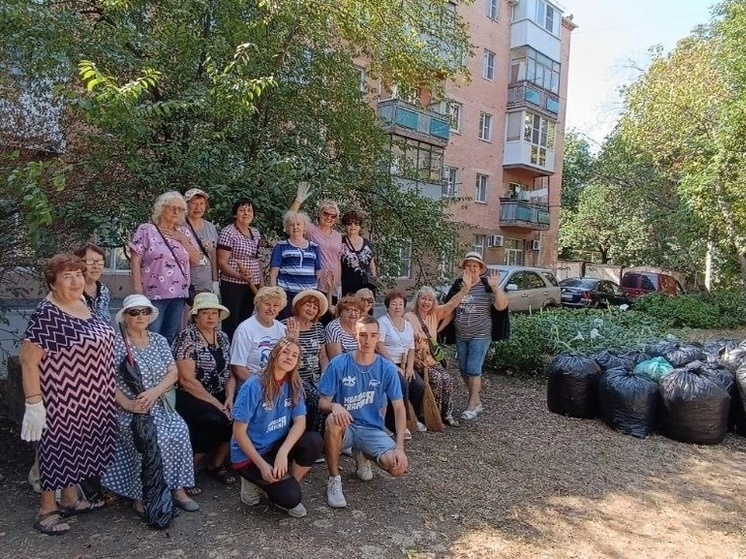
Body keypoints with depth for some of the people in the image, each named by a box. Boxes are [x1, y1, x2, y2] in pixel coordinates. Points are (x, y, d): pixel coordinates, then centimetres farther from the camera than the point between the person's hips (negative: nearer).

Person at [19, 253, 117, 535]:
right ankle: (47, 510, 22)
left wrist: (105, 391, 18)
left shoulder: (84, 307, 6)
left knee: (78, 445, 18)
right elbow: (28, 360, -18)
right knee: (58, 447, 5)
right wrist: (34, 403, -20)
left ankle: (70, 499, 34)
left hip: (88, 398, 8)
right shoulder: (46, 315, -18)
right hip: (61, 398, -8)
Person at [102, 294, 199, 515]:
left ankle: (178, 489, -10)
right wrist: (127, 404, -21)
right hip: (129, 411, -4)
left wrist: (154, 392, -14)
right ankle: (141, 496, -11)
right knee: (154, 438, -29)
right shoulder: (117, 344, -5)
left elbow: (173, 373, 4)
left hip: (159, 406, 4)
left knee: (180, 431, -22)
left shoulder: (159, 341, 10)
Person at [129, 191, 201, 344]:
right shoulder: (146, 230, -3)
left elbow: (196, 260, 8)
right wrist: (138, 291, -11)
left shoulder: (184, 232, 12)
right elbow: (135, 262, -5)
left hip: (179, 293, 5)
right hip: (154, 294, -5)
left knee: (171, 337, 12)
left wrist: (182, 239, -3)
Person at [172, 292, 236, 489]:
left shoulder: (222, 337, 10)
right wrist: (216, 404, -18)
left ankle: (217, 464, 3)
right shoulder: (187, 337, -11)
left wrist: (229, 398, -9)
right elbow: (187, 380, -17)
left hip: (218, 395, 6)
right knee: (215, 419, -31)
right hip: (189, 397, -6)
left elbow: (229, 373, 10)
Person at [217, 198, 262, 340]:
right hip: (232, 285, -6)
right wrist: (240, 276, -27)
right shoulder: (228, 232, -8)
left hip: (252, 286, 6)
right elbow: (222, 262, -13)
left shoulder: (256, 233, 12)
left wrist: (261, 283, 12)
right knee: (231, 323, -4)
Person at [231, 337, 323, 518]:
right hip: (248, 455, -5)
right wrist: (262, 465, -22)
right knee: (291, 497, -21)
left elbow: (300, 421, -12)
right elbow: (239, 432, -18)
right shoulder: (254, 386, -19)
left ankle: (289, 486, -1)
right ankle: (255, 481, 7)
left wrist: (283, 452, -28)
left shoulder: (294, 385, -3)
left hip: (276, 447, 5)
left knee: (314, 441, -22)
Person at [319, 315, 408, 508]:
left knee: (399, 467, -22)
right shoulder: (338, 364, -11)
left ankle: (364, 456, 14)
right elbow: (322, 402, -9)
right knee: (333, 420, -37)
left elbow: (399, 409, -5)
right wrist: (334, 406, -34)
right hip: (345, 427, -2)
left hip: (373, 430, 2)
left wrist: (399, 447, -17)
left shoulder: (387, 368, -6)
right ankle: (334, 480, -15)